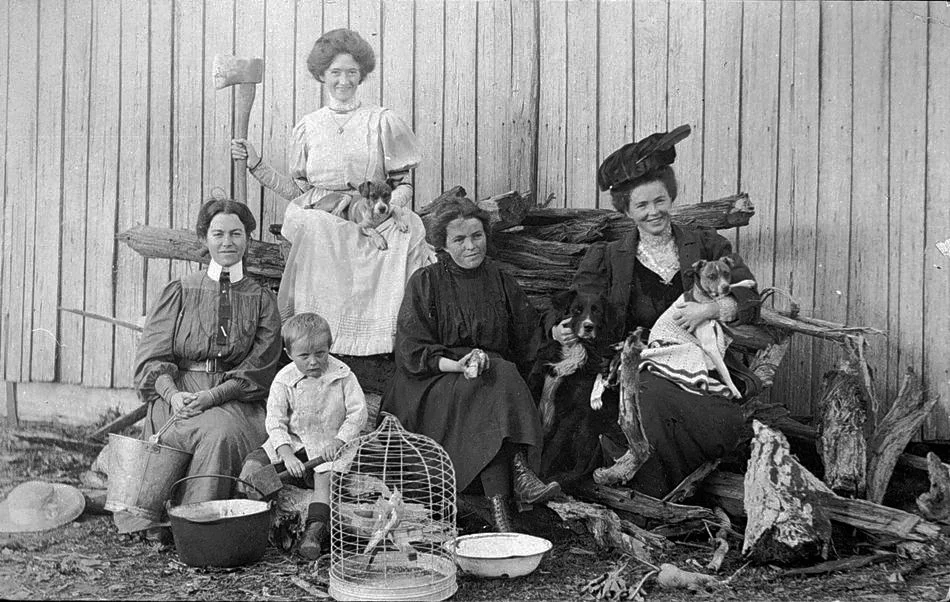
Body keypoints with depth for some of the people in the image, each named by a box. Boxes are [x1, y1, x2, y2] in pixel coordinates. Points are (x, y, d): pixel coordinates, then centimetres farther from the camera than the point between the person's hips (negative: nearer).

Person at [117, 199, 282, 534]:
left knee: (225, 433, -33)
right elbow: (152, 357, 4)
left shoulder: (261, 300, 11)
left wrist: (211, 396, -15)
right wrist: (172, 394, -17)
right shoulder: (180, 292, 11)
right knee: (216, 432, -32)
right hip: (177, 394, 0)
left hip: (235, 399, 1)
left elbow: (256, 371, 1)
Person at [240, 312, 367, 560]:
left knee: (326, 477, -30)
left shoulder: (342, 375, -4)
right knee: (253, 465, -16)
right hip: (290, 444, 2)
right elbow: (275, 422, -7)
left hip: (328, 447, -2)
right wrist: (287, 455, -21)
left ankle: (316, 529, -26)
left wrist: (339, 441, -18)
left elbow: (358, 413, -4)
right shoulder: (283, 380, -3)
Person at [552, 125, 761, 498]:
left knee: (727, 423, -29)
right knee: (652, 394, -33)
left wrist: (712, 309, -16)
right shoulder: (609, 258, 12)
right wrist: (561, 331, -18)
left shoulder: (706, 246, 11)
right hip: (638, 367, 0)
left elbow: (749, 299, 3)